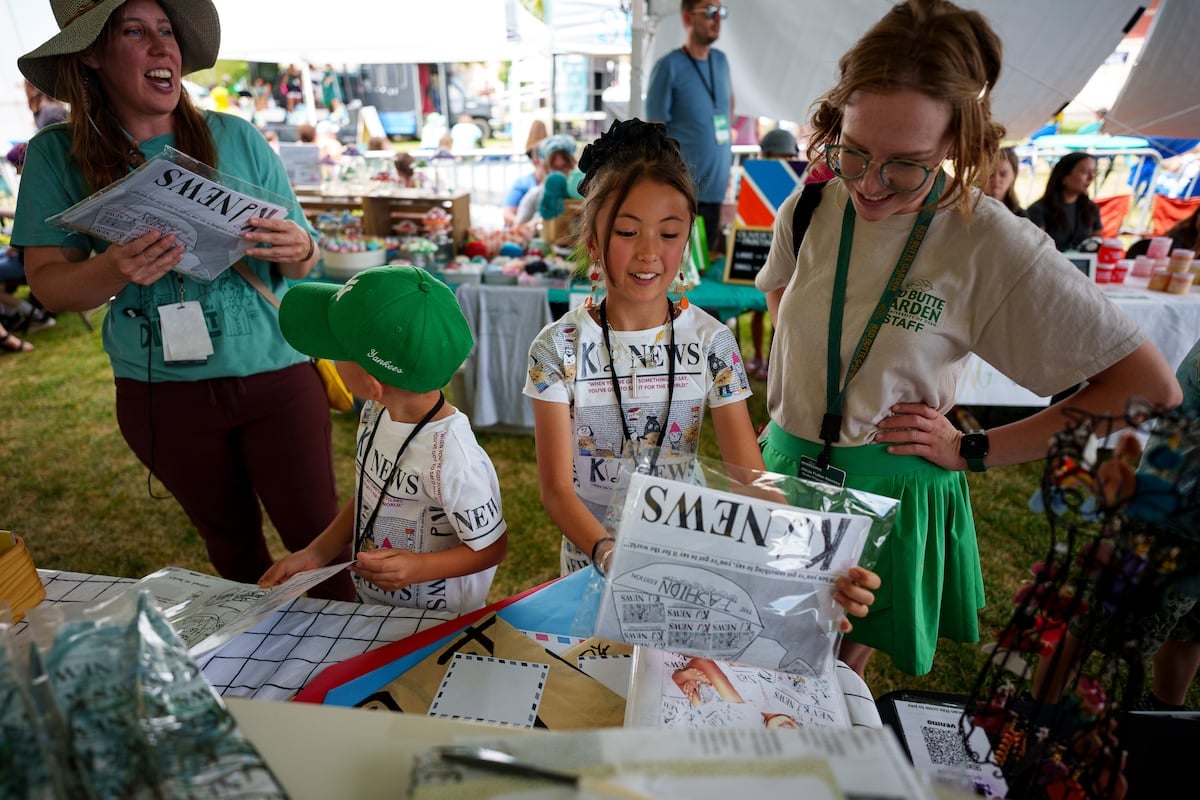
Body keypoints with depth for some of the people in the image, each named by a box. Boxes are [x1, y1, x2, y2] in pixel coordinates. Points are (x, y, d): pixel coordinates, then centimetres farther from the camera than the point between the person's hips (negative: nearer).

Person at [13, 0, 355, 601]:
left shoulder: (235, 137, 0)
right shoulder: (58, 154, 0)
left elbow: (301, 257, 3)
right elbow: (47, 282, -1)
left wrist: (298, 251, -21)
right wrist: (112, 271, -23)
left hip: (276, 377, -1)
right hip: (161, 394, 1)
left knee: (317, 539, 1)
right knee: (233, 546, 19)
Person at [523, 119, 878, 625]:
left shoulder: (711, 342, -12)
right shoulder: (560, 347, -16)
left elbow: (750, 476, -14)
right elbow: (557, 489, -17)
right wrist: (607, 553, -37)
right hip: (591, 562, -1)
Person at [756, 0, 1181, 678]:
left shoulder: (995, 246, -18)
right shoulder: (808, 210, -6)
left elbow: (1152, 391, -13)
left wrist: (973, 451, -12)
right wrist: (793, 410, 4)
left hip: (890, 494, -3)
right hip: (786, 469, 4)